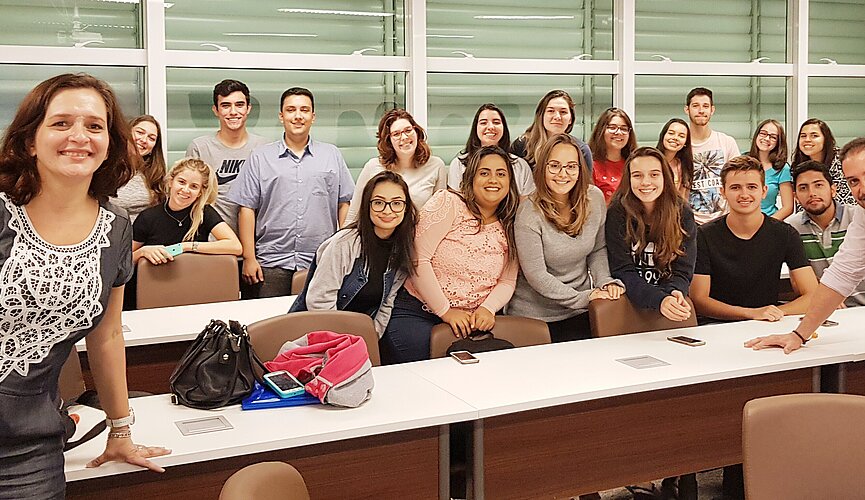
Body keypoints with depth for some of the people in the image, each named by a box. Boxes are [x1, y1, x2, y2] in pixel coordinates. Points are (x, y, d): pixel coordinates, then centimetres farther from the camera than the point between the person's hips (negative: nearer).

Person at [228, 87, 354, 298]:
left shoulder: (332, 155, 11)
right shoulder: (260, 157, 7)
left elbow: (344, 204, 11)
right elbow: (247, 208, 4)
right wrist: (249, 258, -2)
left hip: (321, 264, 1)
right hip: (271, 264, -1)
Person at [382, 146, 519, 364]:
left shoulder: (510, 229, 10)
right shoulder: (448, 203, -6)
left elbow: (507, 282, 10)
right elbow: (418, 259, -13)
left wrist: (488, 308, -11)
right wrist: (445, 311, -12)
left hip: (471, 320, 4)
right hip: (416, 311, -4)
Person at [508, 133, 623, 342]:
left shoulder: (594, 198, -4)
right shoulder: (529, 213, -20)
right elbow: (536, 275, -18)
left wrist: (605, 281, -7)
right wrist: (582, 298, -17)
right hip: (535, 316, -4)